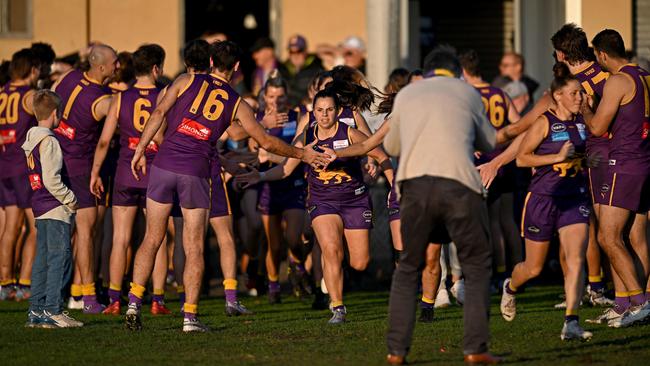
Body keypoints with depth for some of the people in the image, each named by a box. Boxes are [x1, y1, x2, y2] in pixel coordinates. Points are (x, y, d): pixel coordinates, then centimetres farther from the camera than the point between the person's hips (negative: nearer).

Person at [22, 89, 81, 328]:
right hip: (55, 209, -9)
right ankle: (52, 310, -10)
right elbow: (51, 179, -20)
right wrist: (70, 198, -10)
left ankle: (36, 310, 12)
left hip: (40, 209, 9)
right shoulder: (48, 141, -14)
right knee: (60, 257, -7)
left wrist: (66, 199, 20)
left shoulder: (32, 139, 14)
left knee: (43, 259, 11)